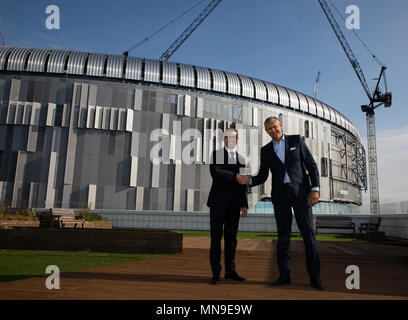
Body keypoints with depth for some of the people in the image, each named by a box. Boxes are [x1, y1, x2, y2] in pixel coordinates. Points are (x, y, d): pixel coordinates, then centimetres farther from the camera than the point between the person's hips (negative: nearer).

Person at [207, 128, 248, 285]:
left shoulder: (241, 159, 16)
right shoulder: (216, 154, 4)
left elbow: (243, 184, 15)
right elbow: (215, 172, -15)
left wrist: (244, 204, 8)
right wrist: (235, 176, -23)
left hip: (234, 204, 4)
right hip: (218, 201, -4)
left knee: (231, 238, 8)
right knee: (216, 238, 0)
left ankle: (230, 271, 17)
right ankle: (216, 273, 5)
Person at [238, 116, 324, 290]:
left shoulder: (296, 140, 6)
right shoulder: (266, 150, 11)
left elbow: (311, 165, 3)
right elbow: (262, 177, 11)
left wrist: (315, 189, -8)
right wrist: (249, 180, -11)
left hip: (300, 191, -2)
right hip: (280, 195, 2)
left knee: (308, 233, -4)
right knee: (283, 236, 3)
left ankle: (314, 276, 4)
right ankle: (284, 275, 11)